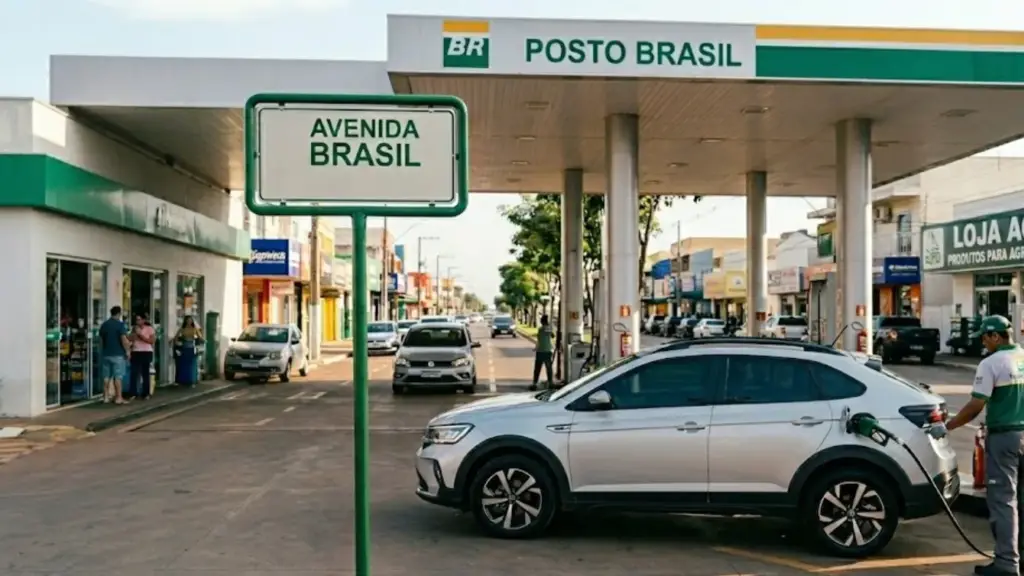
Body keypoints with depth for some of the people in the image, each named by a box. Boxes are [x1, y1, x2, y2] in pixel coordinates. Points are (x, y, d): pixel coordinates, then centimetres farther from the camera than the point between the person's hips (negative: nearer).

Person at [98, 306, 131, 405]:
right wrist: (128, 351, -6)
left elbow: (101, 340, 15)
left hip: (106, 354, 6)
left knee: (106, 376, 8)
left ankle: (106, 397, 10)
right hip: (118, 354, -6)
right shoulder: (120, 324, -10)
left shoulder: (103, 325, 9)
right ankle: (118, 397, -3)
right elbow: (124, 339, -16)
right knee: (117, 376, -3)